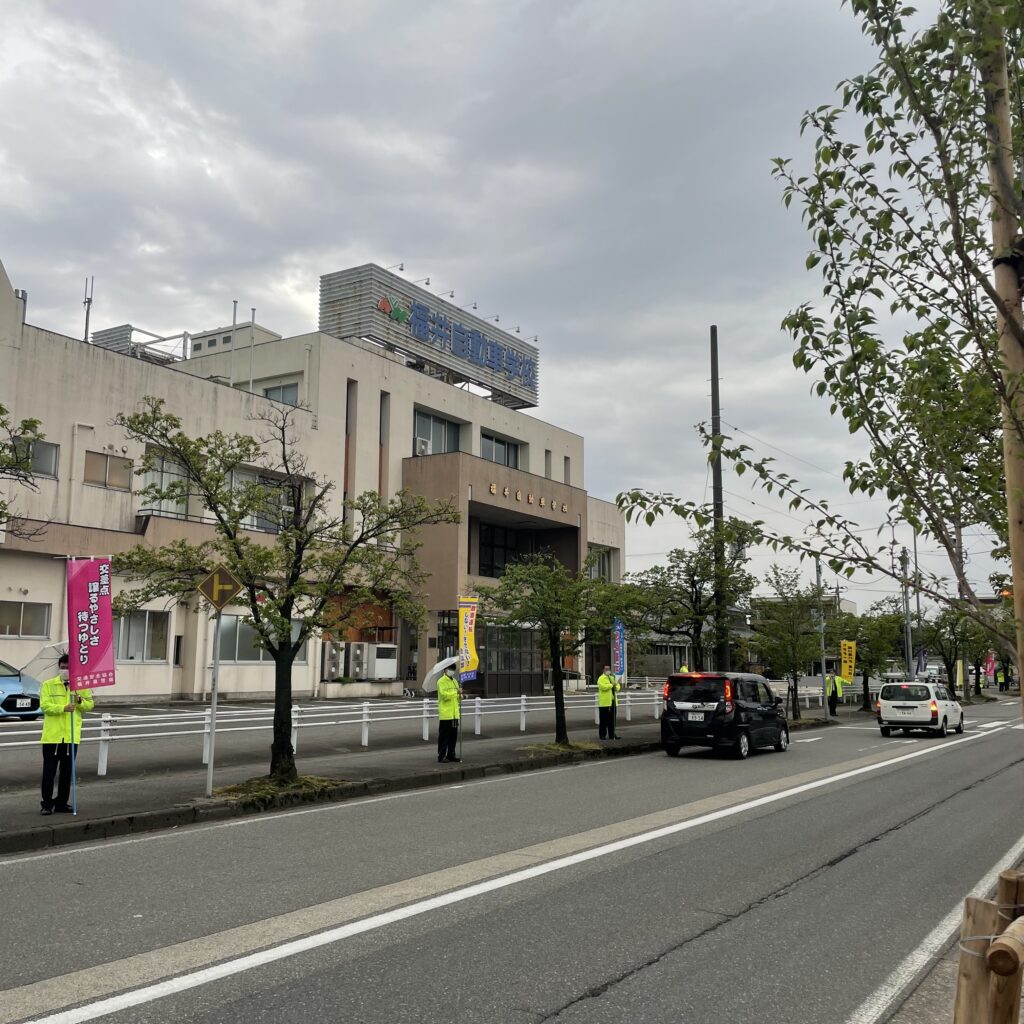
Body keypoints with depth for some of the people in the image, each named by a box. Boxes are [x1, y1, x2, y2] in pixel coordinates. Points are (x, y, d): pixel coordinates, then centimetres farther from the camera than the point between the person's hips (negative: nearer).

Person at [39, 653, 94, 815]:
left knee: (67, 771, 9)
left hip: (72, 735, 2)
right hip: (52, 735, -2)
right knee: (49, 771, 0)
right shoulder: (48, 685, 0)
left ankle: (62, 803, 18)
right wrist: (63, 708, -25)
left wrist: (80, 702, -14)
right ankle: (46, 803, 9)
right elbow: (44, 706, -10)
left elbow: (90, 704, 8)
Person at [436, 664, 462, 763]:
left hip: (454, 713, 8)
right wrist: (456, 692, -21)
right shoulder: (441, 681, -8)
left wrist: (460, 696, 3)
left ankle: (451, 755, 20)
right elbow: (444, 695, -20)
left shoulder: (454, 681, 18)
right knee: (444, 736, -4)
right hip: (445, 714, -8)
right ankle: (441, 756, 1)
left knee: (453, 736, 11)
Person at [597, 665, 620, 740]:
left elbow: (617, 686, 21)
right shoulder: (601, 678, -6)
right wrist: (612, 684, -16)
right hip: (604, 702, -7)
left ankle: (612, 735, 15)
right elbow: (603, 686, -22)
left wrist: (616, 687, -1)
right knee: (603, 719, -4)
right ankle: (602, 735, 2)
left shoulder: (612, 678, 20)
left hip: (612, 701, 7)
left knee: (612, 719, 9)